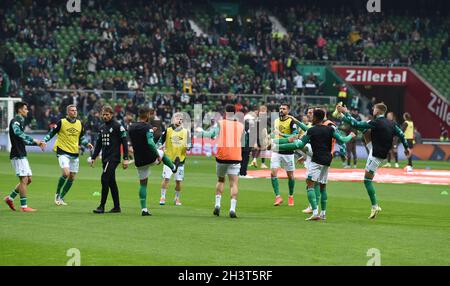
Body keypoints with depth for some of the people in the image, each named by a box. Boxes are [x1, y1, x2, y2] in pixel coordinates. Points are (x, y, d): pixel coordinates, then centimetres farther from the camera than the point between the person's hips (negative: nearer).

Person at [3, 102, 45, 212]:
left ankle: (10, 198, 18)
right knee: (24, 180, -9)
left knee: (28, 179, 11)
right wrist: (34, 140, -31)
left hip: (22, 155, 10)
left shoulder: (21, 121, 20)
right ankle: (24, 206, -6)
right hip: (17, 155, -10)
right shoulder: (15, 121, -11)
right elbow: (18, 133, -32)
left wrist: (38, 143, 16)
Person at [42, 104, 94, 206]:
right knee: (66, 173, -23)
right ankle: (57, 194, -2)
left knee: (72, 177, 6)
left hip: (75, 153, 6)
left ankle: (61, 197, 21)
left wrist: (87, 144, 4)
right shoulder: (62, 122, -6)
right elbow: (52, 133, 0)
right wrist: (44, 141, -14)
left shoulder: (80, 124, 8)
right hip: (63, 152, -6)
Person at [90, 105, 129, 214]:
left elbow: (124, 142, -9)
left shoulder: (117, 126, -7)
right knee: (111, 182, 9)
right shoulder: (102, 127, 15)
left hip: (113, 157, -8)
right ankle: (117, 207, 13)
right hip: (105, 158, 8)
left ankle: (102, 206, -12)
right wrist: (93, 158, 18)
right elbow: (99, 144, 22)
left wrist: (125, 159, -14)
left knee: (104, 179, -15)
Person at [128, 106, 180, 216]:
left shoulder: (131, 128, 3)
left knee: (143, 184, 11)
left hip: (139, 161, 4)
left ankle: (143, 209, 6)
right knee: (161, 153, 30)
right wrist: (158, 155, -19)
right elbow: (150, 142, -29)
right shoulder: (147, 127, -17)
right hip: (150, 158, -4)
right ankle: (173, 167, 57)